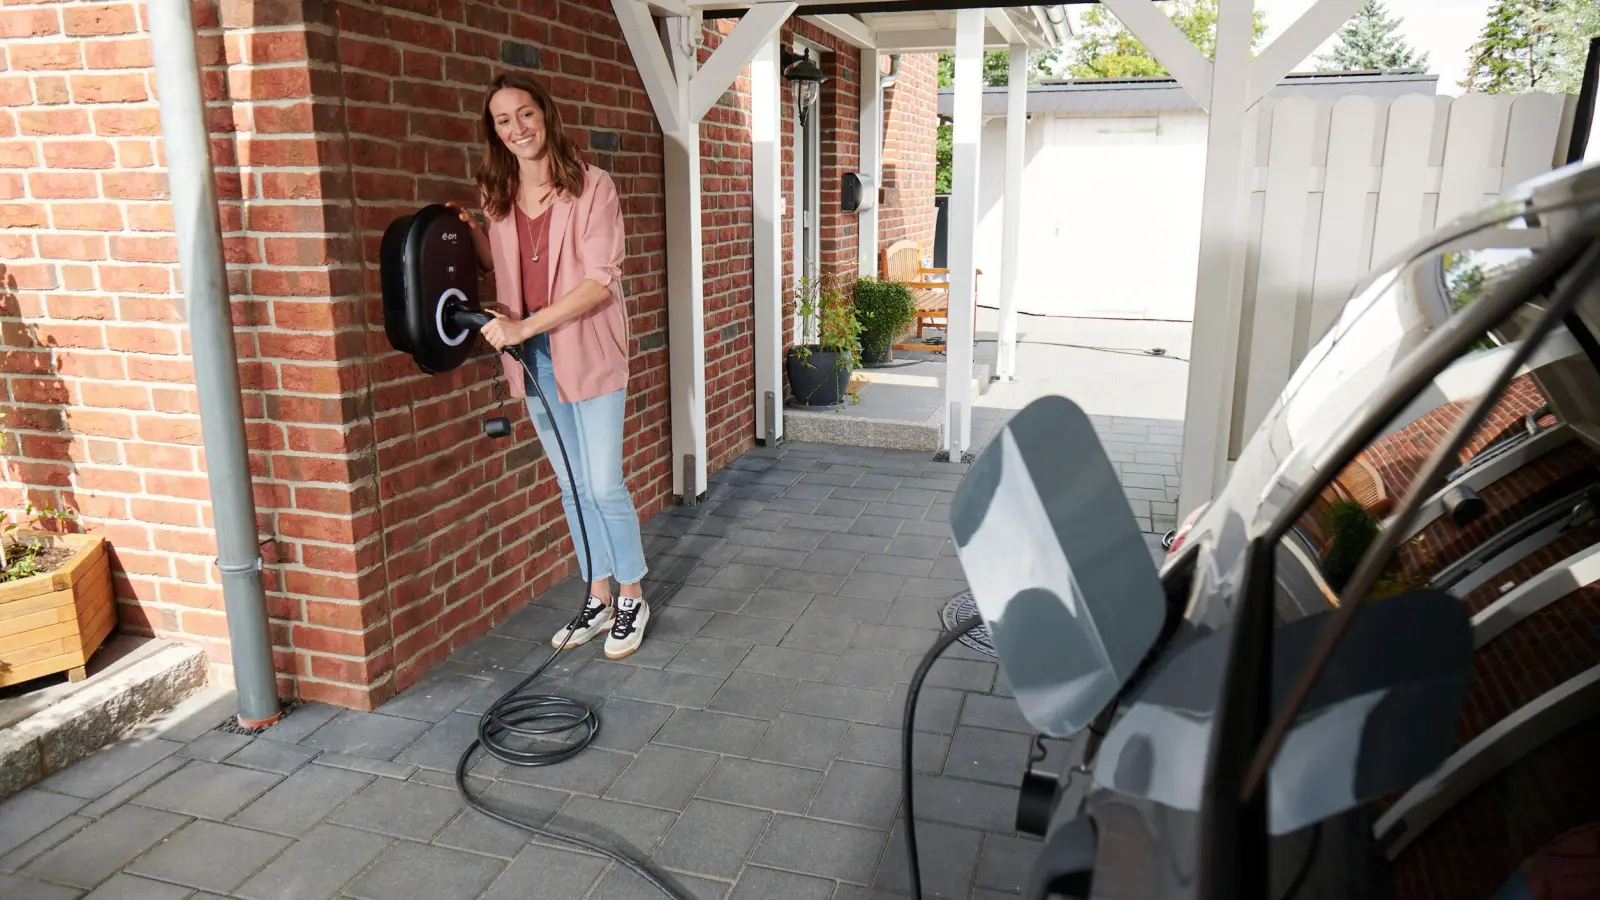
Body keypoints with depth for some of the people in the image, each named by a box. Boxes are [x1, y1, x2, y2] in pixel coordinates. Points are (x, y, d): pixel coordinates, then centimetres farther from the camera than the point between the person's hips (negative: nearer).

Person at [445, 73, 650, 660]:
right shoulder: (497, 196, 8)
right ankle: (598, 598, 25)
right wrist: (472, 233, 0)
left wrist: (525, 326, -20)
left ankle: (631, 598, 16)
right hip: (531, 357, 5)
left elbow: (600, 280, -15)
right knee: (571, 485, 12)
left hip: (587, 352, -5)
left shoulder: (591, 187, -9)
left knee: (604, 484, -3)